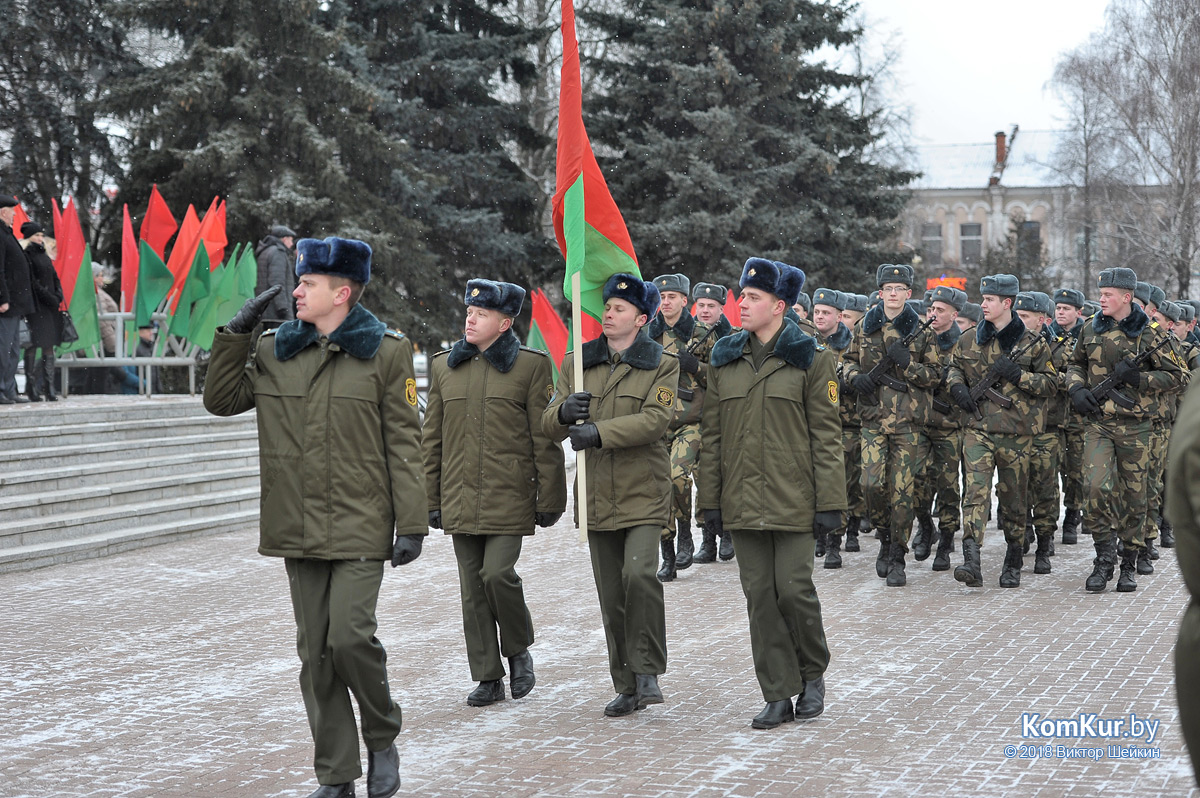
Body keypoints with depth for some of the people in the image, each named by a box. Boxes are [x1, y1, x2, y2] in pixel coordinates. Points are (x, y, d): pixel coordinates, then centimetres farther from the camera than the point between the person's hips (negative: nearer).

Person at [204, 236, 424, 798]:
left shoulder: (385, 352, -2)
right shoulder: (275, 351, 9)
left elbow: (405, 445, -3)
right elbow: (220, 400, 14)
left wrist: (412, 524, -7)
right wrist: (236, 334, 3)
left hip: (360, 527, -4)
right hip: (299, 529, 4)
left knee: (349, 637, -15)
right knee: (314, 652, 6)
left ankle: (382, 740, 12)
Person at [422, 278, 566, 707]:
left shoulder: (531, 365, -1)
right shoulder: (444, 366, 10)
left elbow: (545, 438, -1)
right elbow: (432, 439, 14)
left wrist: (550, 499, -3)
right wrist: (430, 500, 10)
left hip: (509, 496, -4)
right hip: (460, 497, 4)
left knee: (497, 573, -16)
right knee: (472, 588, 5)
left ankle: (519, 650, 11)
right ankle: (488, 678, 15)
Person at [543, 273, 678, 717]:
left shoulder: (661, 366, 0)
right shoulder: (577, 363, 11)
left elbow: (655, 420, -16)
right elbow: (550, 426, 6)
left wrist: (599, 431, -27)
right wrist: (565, 411, -18)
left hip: (643, 493, -4)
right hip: (596, 495, 4)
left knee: (639, 572, -23)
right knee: (611, 595, 7)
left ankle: (647, 671, -7)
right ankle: (627, 687, 18)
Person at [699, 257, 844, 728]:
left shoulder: (810, 359, -1)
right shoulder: (724, 360, 10)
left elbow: (827, 436, -3)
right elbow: (712, 433, 12)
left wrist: (830, 503, -8)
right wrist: (711, 498, 8)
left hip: (792, 499, -4)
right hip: (743, 503, 4)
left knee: (794, 589, -6)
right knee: (760, 596, 4)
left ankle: (813, 673, 20)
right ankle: (779, 695, 11)